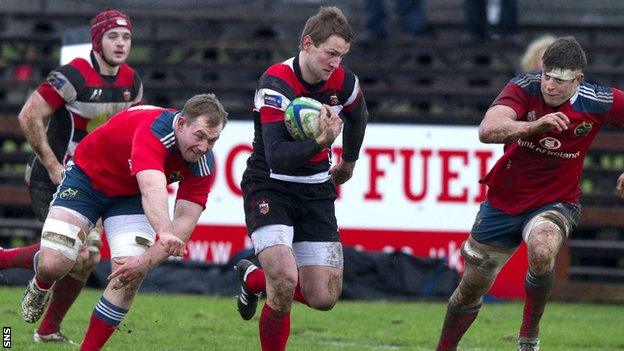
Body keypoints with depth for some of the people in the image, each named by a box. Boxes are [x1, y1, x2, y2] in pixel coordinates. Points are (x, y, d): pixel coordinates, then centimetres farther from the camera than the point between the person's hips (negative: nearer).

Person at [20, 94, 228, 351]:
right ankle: (40, 287, 23)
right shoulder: (154, 130, -38)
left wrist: (147, 259, -37)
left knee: (131, 277, -17)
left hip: (131, 197, 4)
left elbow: (185, 221, -22)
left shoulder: (204, 164, -20)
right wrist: (165, 232, -73)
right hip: (87, 177, -4)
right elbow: (152, 190, -55)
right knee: (53, 265, -16)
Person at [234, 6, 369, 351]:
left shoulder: (343, 82, -6)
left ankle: (253, 278, 28)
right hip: (270, 188, -5)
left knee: (324, 298, -1)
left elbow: (357, 117, 20)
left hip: (316, 191, 5)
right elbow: (276, 156, -32)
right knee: (284, 280, -27)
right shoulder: (276, 84, -23)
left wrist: (348, 161, 34)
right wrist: (319, 143, -48)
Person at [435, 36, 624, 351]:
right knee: (471, 287, 11)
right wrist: (535, 126, -52)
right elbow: (488, 130, -35)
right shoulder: (524, 88, -20)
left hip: (554, 203, -1)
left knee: (541, 252, -35)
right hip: (503, 203, 1)